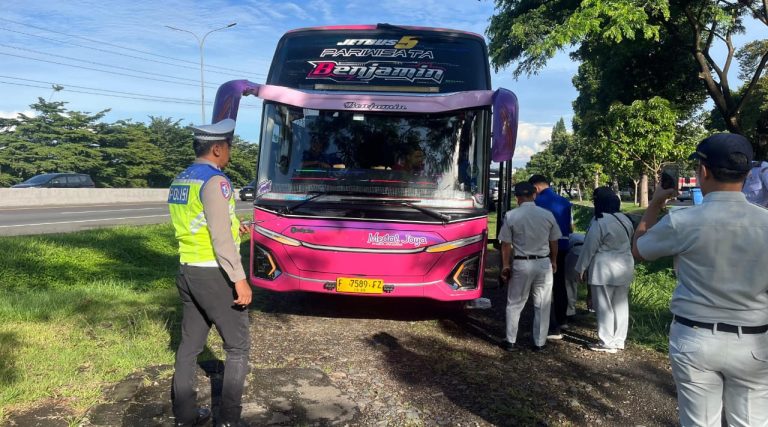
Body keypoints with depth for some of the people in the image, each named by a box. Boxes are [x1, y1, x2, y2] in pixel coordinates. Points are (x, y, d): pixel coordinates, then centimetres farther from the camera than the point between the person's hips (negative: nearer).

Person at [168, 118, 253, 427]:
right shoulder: (215, 181, -16)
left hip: (187, 272, 8)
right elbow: (221, 238, -21)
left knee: (190, 344, 15)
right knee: (237, 346, 4)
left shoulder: (179, 182, 11)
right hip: (214, 275, -8)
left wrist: (231, 225, 29)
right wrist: (239, 280, -19)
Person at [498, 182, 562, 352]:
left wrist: (505, 266, 4)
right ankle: (539, 343, 18)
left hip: (521, 264, -1)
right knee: (542, 306, 11)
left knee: (514, 304, 11)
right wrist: (553, 261, 22)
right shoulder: (548, 215, -2)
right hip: (543, 263, 2)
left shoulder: (511, 216, -9)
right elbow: (553, 242, 7)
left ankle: (511, 342, 16)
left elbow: (506, 245, -7)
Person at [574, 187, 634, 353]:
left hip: (605, 269, -8)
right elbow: (629, 243, 14)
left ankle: (607, 343, 8)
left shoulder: (599, 222, -17)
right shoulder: (625, 219, 6)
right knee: (621, 305, 13)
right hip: (625, 268, 8)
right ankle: (619, 341, 22)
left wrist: (581, 268, -3)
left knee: (604, 307, 2)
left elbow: (589, 247, -13)